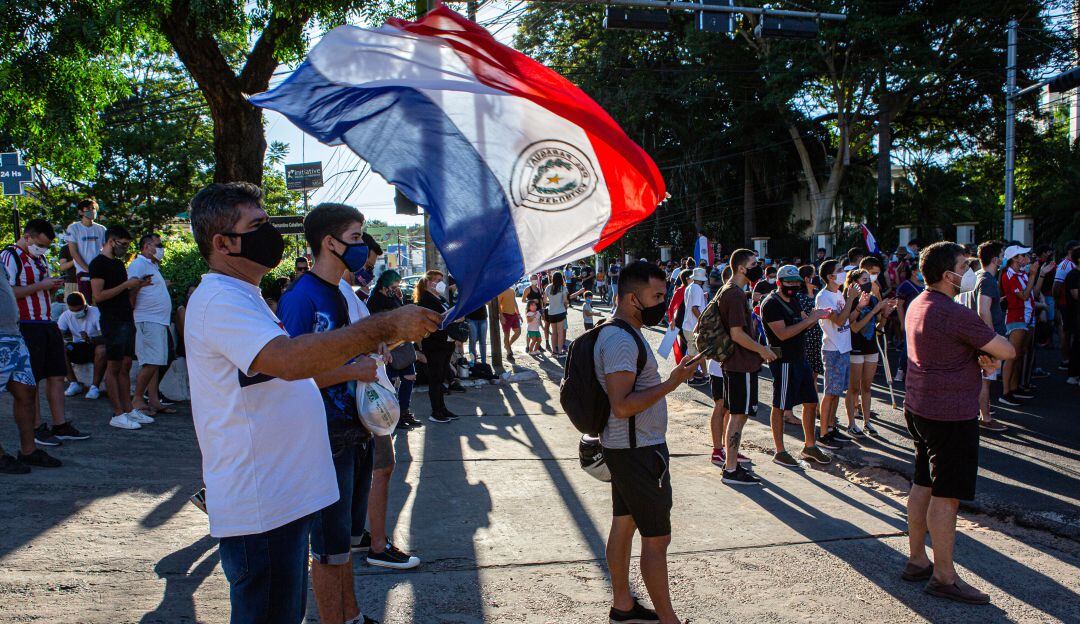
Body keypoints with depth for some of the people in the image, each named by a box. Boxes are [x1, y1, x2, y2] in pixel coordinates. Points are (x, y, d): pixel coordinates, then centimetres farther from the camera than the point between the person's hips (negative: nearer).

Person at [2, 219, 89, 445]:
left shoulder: (39, 258, 20)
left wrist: (52, 285, 7)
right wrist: (40, 286, -19)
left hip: (48, 323, 9)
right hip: (27, 326, -8)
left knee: (57, 376, 7)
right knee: (31, 380, -2)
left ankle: (60, 426, 12)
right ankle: (37, 429, 5)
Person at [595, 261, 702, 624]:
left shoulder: (622, 334, 12)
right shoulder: (621, 341, -22)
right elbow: (622, 405, -28)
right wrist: (671, 383, -28)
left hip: (626, 447, 11)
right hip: (639, 451, -11)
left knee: (623, 525, 17)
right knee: (656, 538, -2)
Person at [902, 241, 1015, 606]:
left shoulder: (917, 306, 9)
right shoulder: (956, 315, -21)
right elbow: (1007, 351, -15)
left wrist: (980, 355, -5)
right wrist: (990, 352, 6)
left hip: (919, 408, 10)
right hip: (951, 415, -10)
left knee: (923, 485, 16)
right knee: (946, 495, -2)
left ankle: (917, 561, 26)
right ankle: (943, 576, 6)